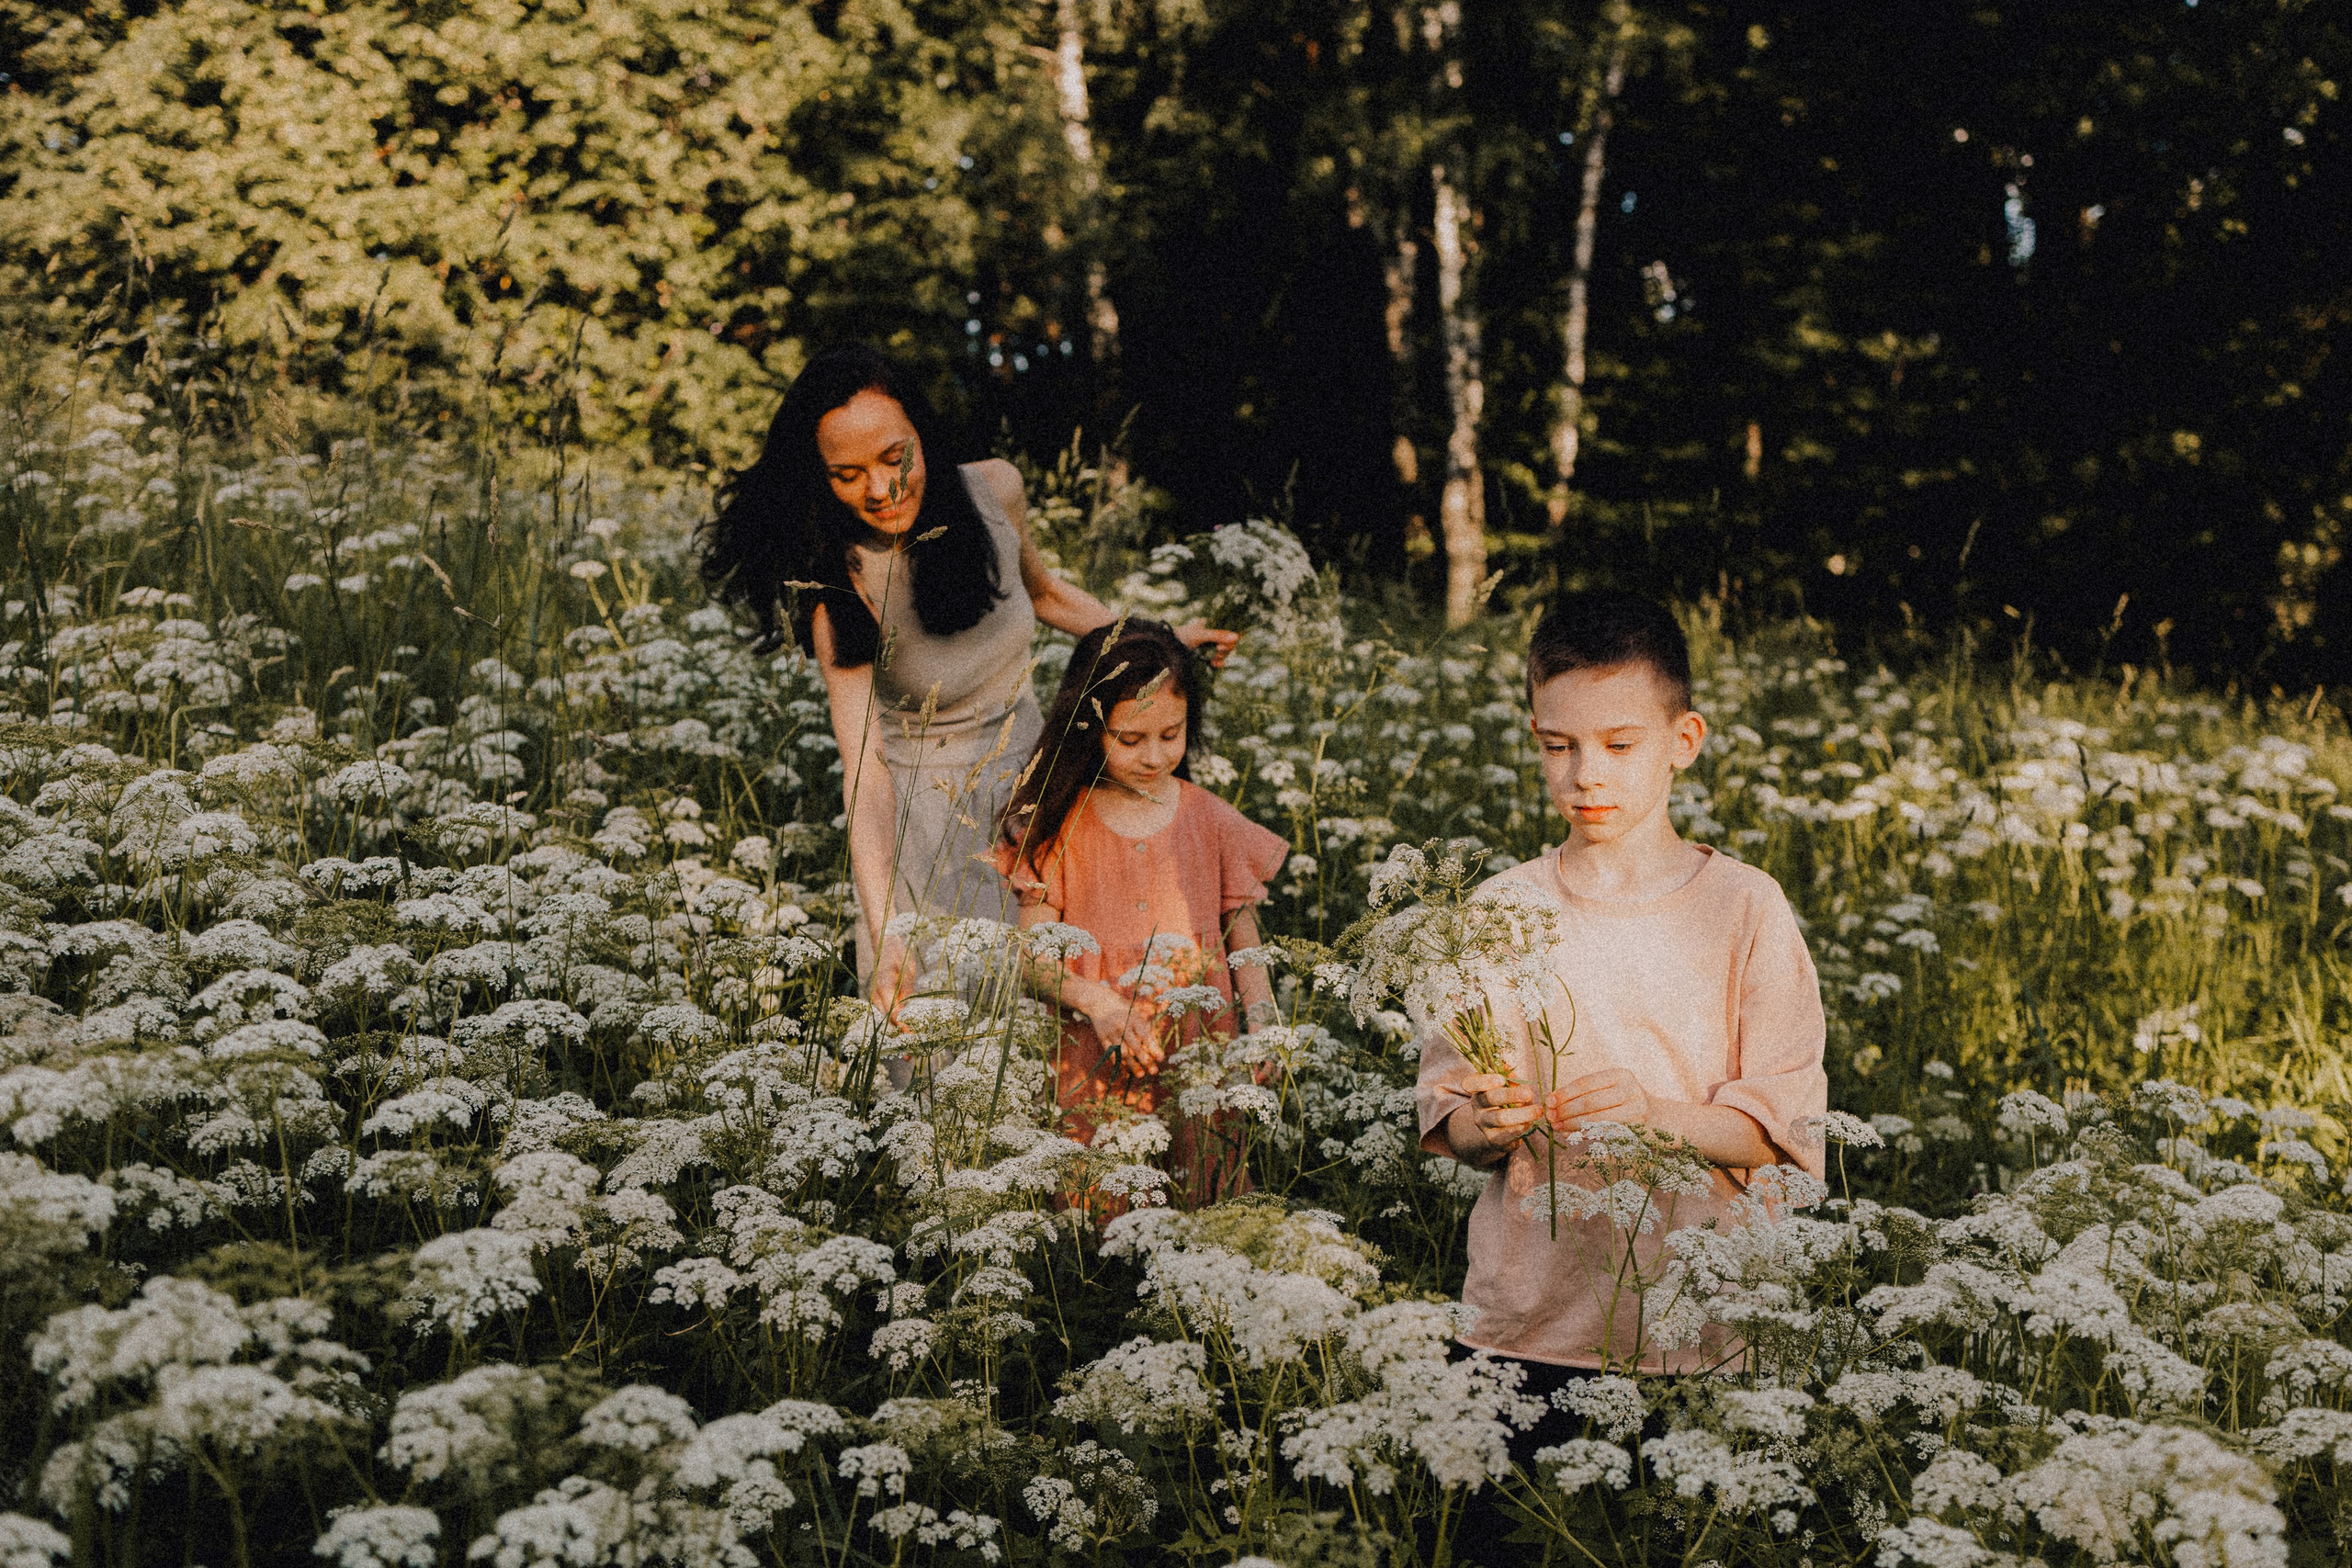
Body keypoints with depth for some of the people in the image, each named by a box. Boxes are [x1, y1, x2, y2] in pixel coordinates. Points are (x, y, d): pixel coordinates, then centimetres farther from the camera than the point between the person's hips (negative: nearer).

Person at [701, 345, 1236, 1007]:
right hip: (919, 807, -4)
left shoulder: (994, 490, -16)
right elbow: (864, 765, -35)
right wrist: (883, 933, -46)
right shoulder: (842, 589, -29)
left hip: (1025, 768, 5)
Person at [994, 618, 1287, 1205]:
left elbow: (1245, 943, 7)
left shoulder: (1212, 822, 3)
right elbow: (1033, 957, -2)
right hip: (1096, 1075, -1)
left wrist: (1262, 1020, -11)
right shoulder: (1061, 826, 0)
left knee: (1207, 1209, -5)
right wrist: (1095, 1001, -21)